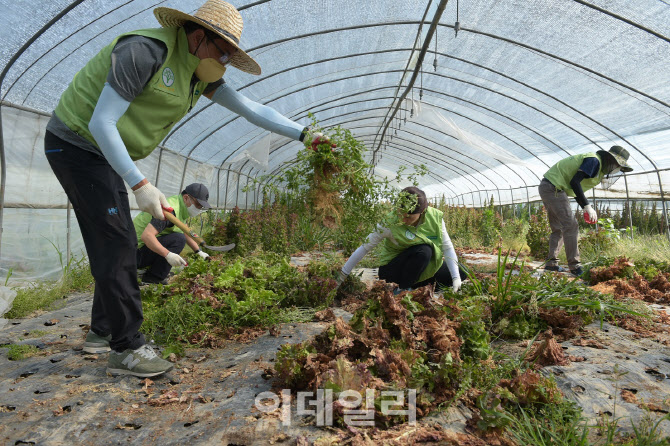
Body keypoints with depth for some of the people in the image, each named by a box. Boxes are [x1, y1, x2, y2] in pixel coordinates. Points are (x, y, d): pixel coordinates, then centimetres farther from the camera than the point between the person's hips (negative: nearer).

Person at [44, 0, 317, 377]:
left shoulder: (202, 73, 3)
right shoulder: (146, 50, -24)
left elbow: (251, 109, 1)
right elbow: (101, 123, -26)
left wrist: (303, 133, -5)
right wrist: (140, 185, -29)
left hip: (105, 152, 9)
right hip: (77, 144, -9)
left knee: (120, 245, 10)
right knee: (117, 243, -14)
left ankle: (103, 331, 25)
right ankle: (126, 348, -6)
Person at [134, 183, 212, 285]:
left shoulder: (180, 208, 9)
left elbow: (186, 234, 23)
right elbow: (146, 236, -32)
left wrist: (199, 252, 18)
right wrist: (168, 255, -37)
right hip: (136, 251, -10)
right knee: (178, 239, -23)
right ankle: (153, 278, -15)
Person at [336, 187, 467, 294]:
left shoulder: (435, 218, -14)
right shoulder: (390, 223, -25)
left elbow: (447, 247, -9)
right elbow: (364, 248, -20)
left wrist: (456, 278, -19)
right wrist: (343, 274, -19)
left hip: (423, 265, 6)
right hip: (392, 269, -5)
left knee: (461, 274, 0)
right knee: (423, 250, -33)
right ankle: (402, 290, -14)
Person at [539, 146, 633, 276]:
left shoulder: (599, 167, 20)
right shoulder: (594, 160, -11)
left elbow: (577, 186, 21)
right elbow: (574, 182, -23)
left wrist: (586, 208, 9)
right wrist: (587, 205, -22)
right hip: (553, 188, -11)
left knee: (558, 229, 13)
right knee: (570, 226, -10)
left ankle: (551, 263, 14)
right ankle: (574, 267, -8)